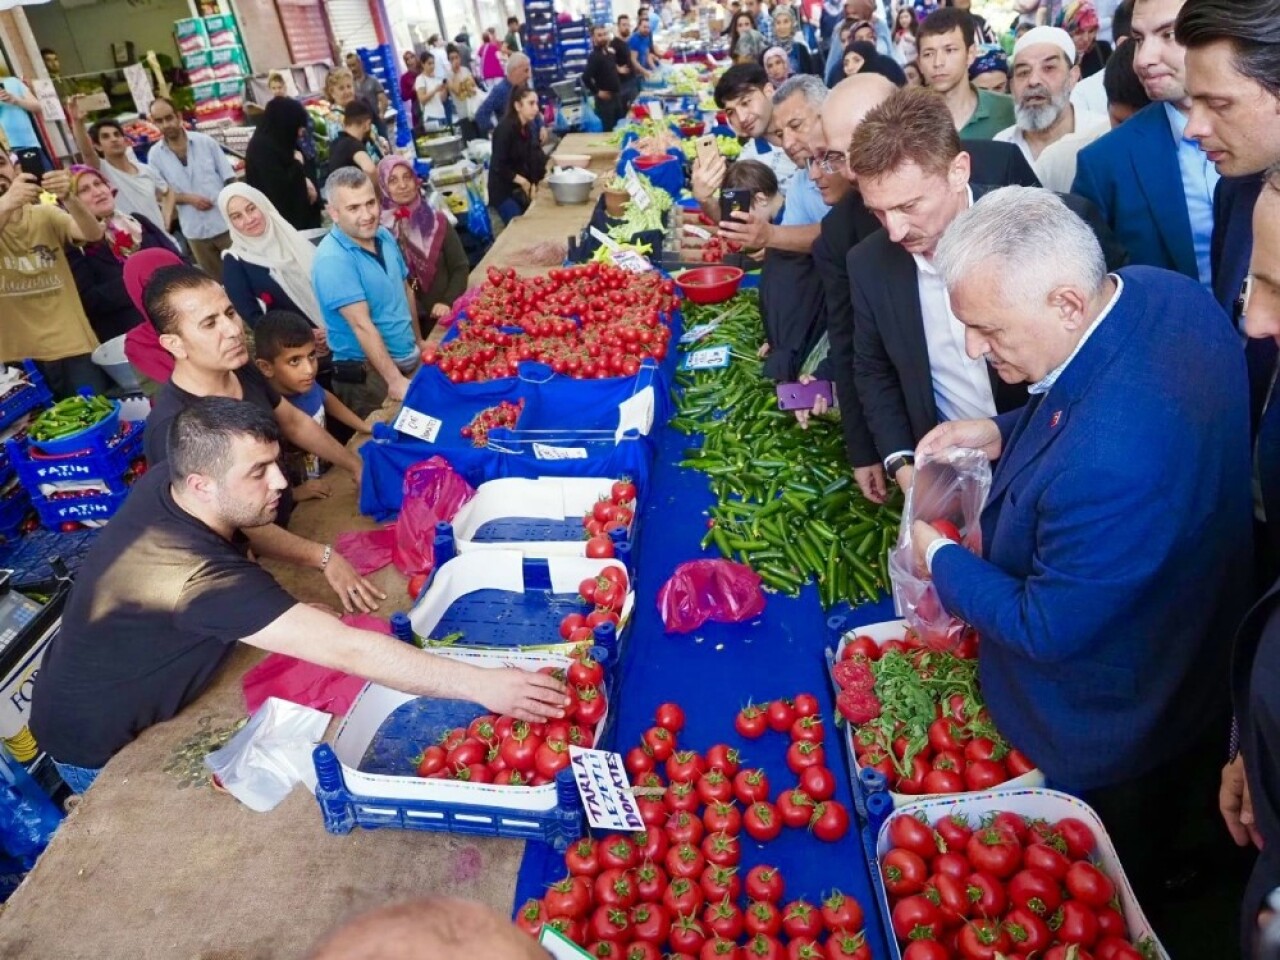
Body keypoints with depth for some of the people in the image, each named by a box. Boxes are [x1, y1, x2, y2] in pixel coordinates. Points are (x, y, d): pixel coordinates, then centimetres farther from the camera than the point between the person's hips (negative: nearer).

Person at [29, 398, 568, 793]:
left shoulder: (163, 486, -17)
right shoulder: (199, 576, -43)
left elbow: (247, 531, 6)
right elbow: (346, 650, -48)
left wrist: (321, 557, -9)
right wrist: (483, 685, -48)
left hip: (122, 694, 7)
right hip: (98, 744, -7)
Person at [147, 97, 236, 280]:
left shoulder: (205, 141, -3)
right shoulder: (155, 154, -2)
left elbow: (229, 179, 0)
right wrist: (188, 198, -15)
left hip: (226, 222, -1)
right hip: (195, 230, 1)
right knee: (216, 280, 12)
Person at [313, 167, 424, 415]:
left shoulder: (384, 236, 3)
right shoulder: (332, 260, -20)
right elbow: (362, 325, -24)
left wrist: (419, 341, 19)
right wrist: (395, 380, -26)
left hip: (412, 360, 7)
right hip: (368, 374, -7)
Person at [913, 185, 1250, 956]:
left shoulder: (1109, 461, -45)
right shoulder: (1161, 290, -17)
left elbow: (1048, 630, -30)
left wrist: (940, 561, -15)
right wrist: (1003, 433, -9)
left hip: (1107, 744, -8)